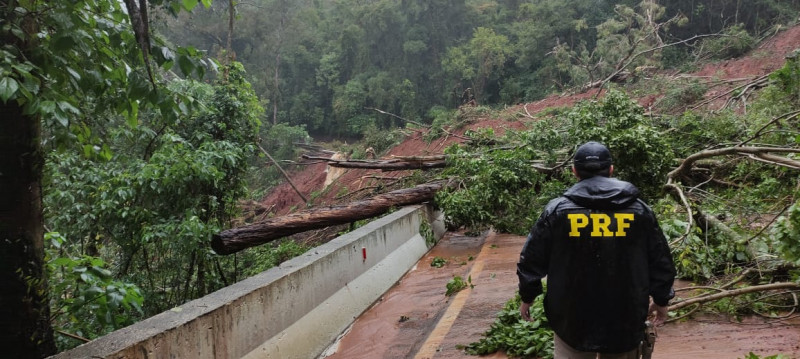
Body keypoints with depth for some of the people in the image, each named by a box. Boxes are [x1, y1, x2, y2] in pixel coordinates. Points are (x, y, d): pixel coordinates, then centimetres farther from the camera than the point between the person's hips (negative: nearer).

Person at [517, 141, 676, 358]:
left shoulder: (557, 210, -6)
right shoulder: (639, 210, 0)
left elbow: (532, 259, -1)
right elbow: (660, 261, 7)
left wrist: (527, 296, 14)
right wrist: (661, 300, 22)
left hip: (573, 319, -2)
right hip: (625, 319, 2)